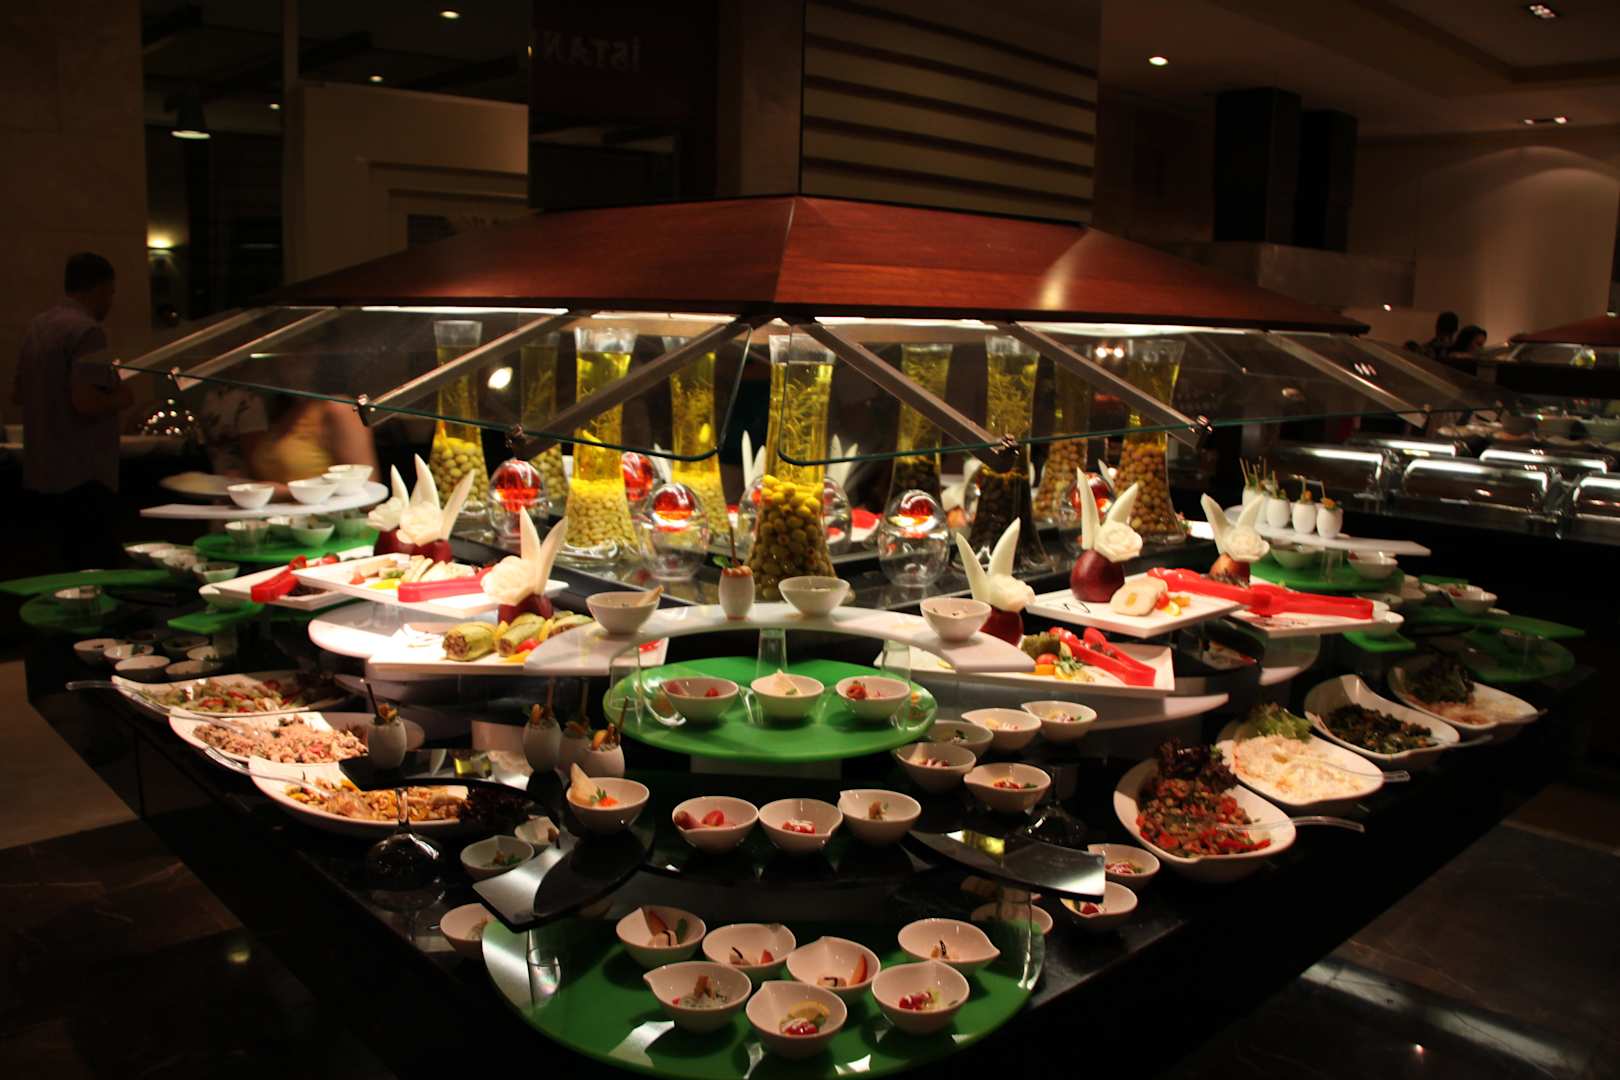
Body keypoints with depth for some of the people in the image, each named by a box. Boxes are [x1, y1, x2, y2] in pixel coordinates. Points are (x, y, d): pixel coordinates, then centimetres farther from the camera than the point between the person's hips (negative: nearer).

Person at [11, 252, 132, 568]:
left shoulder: (38, 325, 12)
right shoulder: (87, 331, -15)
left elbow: (17, 394, 21)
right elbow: (86, 402, -25)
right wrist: (120, 399, -7)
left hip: (41, 475, 9)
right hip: (82, 480, -9)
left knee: (77, 563, 18)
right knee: (97, 568, -3)